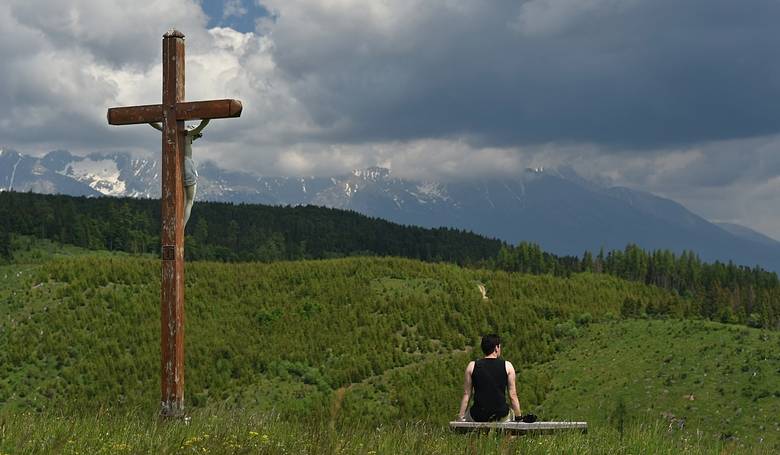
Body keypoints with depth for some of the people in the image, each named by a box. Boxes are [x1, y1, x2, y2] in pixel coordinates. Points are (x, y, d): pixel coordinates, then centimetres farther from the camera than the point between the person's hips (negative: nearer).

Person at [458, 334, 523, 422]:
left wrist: (461, 417, 11)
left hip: (478, 416, 0)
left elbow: (466, 394, 3)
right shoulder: (507, 366, -1)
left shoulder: (472, 366, 0)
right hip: (501, 416, 0)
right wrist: (519, 417, 11)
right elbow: (513, 395, 1)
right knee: (513, 413, 33)